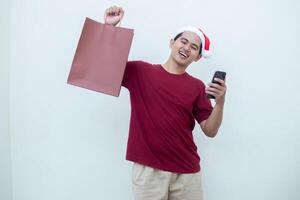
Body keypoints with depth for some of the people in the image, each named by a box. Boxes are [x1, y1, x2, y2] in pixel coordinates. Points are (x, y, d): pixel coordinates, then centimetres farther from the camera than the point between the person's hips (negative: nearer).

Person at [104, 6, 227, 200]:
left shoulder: (197, 87, 4)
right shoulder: (139, 71, 1)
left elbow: (210, 131, 3)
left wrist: (220, 102, -13)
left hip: (187, 171, 2)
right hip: (148, 169, -2)